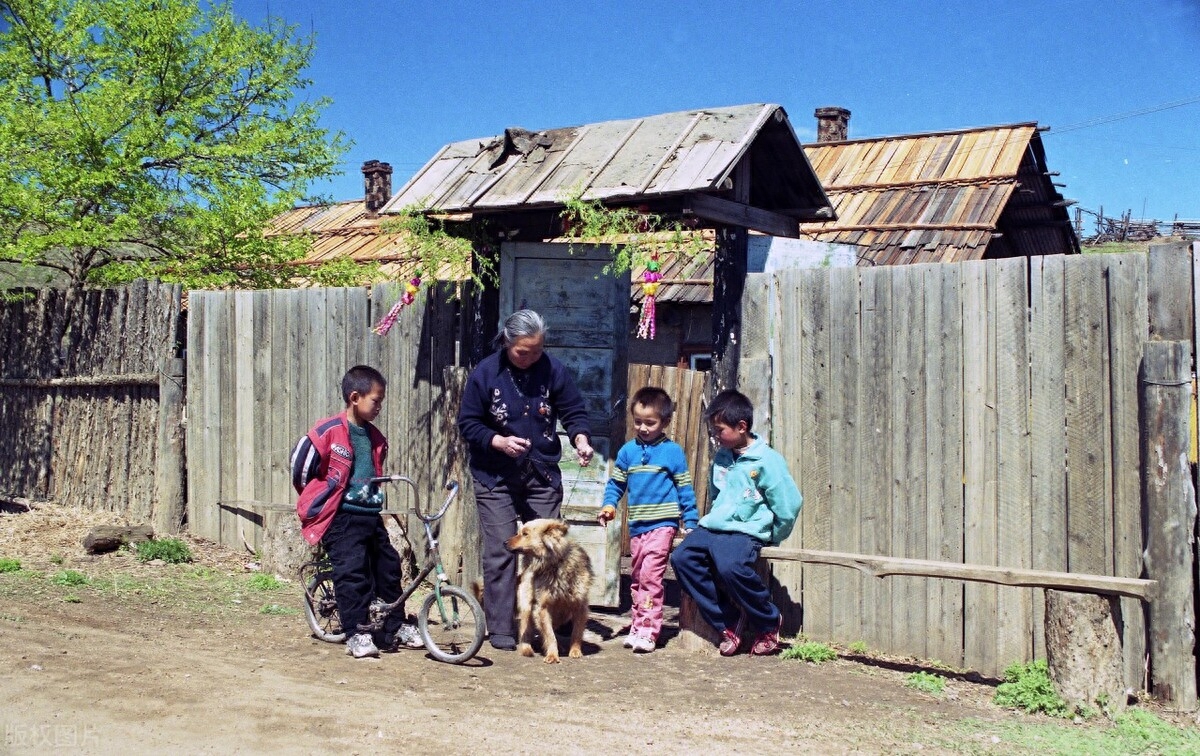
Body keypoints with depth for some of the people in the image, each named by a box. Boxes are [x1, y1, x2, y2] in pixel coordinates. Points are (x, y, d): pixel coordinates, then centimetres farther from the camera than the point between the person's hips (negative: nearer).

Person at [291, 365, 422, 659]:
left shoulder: (375, 438, 8)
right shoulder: (329, 432, -13)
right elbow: (300, 465, -6)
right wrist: (317, 501, 6)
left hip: (370, 515, 7)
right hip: (340, 517, -7)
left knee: (388, 566, 10)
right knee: (352, 571, -12)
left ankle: (396, 626, 24)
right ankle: (356, 634, -2)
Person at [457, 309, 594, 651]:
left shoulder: (553, 370, -5)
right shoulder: (485, 373, -8)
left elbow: (574, 412, 1)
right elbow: (468, 423, -5)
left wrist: (581, 439, -20)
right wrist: (499, 441, -20)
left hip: (543, 475, 2)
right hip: (495, 478, -2)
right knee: (500, 552, -3)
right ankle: (500, 629, 7)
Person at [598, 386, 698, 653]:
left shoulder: (672, 451, -3)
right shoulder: (628, 451, 6)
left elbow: (685, 490, 0)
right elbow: (616, 483, 13)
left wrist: (690, 524, -1)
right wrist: (609, 505, -5)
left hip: (662, 523, -5)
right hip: (636, 525, 5)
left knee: (650, 574, -13)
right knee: (637, 577, 13)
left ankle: (647, 631, -9)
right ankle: (637, 625, 24)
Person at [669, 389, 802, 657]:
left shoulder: (766, 461, -10)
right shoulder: (721, 457, 12)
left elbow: (789, 504, -9)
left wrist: (772, 538, 0)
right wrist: (711, 521, 18)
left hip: (746, 531, -7)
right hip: (714, 527, 7)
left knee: (731, 566, -34)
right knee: (682, 558, -14)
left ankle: (769, 622, -6)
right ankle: (729, 621, -4)